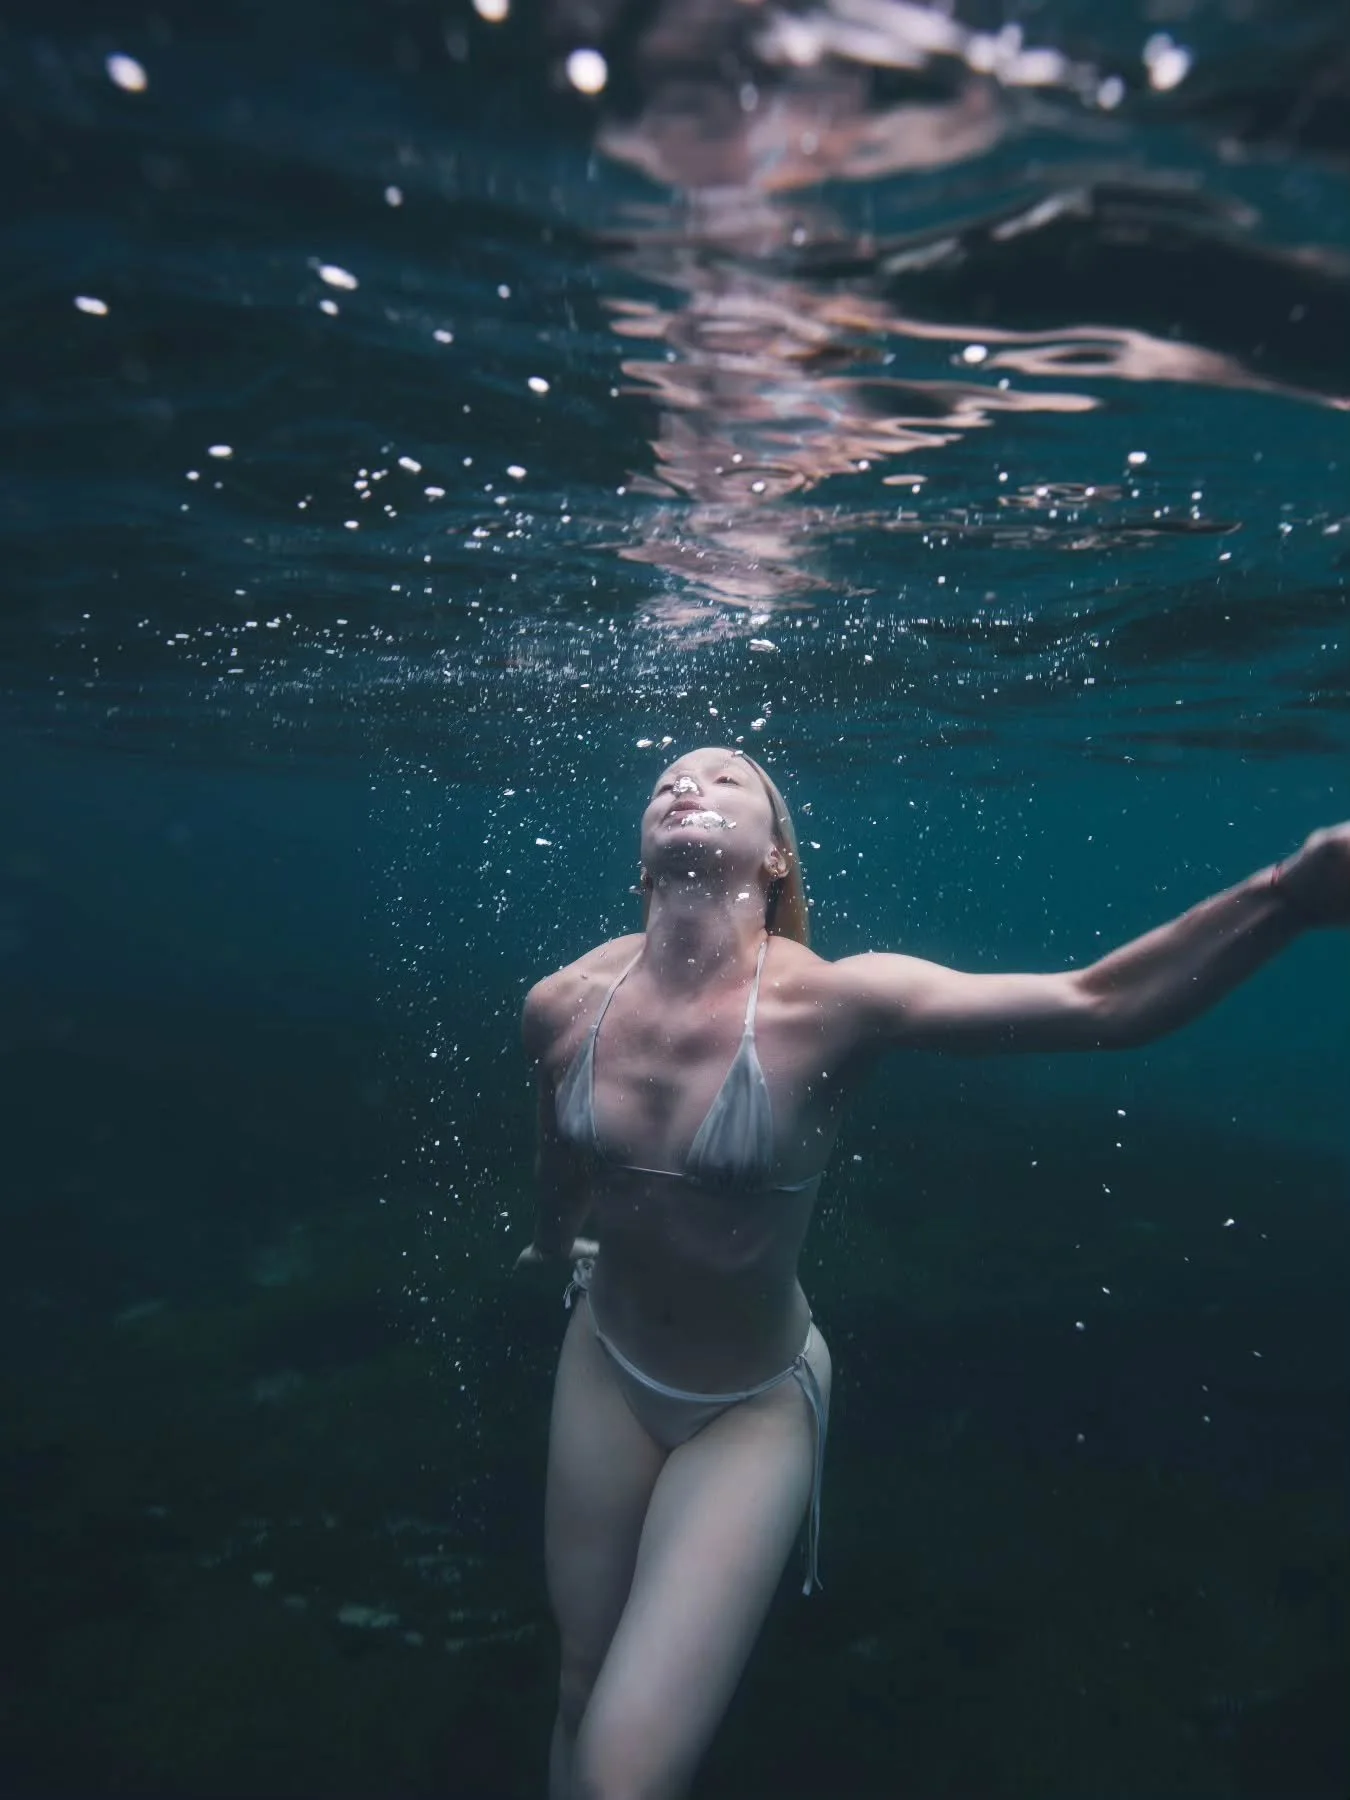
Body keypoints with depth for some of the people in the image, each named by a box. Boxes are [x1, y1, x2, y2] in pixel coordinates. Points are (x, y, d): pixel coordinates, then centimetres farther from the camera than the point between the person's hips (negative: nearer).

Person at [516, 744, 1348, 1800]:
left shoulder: (827, 1002, -25)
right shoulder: (561, 1005, -13)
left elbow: (1097, 1005, -33)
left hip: (751, 1406, -3)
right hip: (604, 1367, 4)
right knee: (582, 1689, 21)